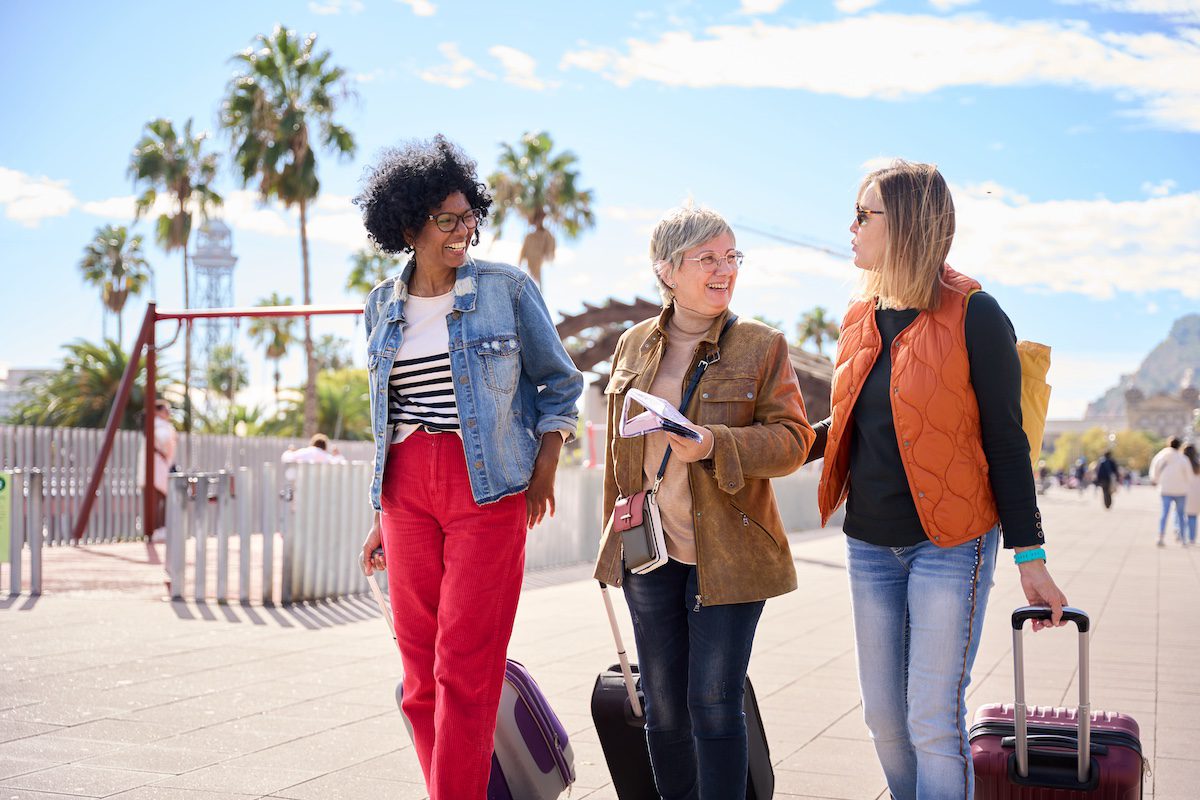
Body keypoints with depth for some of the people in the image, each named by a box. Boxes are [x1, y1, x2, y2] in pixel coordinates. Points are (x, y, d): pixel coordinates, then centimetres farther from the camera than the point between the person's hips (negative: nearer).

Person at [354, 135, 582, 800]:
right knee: (419, 666, 5)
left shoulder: (507, 289, 1)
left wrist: (545, 467, -2)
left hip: (488, 488, -4)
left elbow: (559, 382, 9)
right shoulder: (383, 307, 12)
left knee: (465, 665, -8)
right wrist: (381, 516, 16)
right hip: (406, 489, 4)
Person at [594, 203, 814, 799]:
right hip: (649, 551, 4)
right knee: (663, 707, 12)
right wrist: (615, 536, 17)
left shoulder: (762, 346, -3)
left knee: (714, 706, -1)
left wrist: (714, 445, -24)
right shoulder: (634, 345, 8)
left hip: (727, 554, -4)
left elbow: (791, 439, -9)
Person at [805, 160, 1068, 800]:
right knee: (884, 716, 11)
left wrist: (1030, 556, -9)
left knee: (933, 721, -5)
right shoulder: (860, 321, 8)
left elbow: (1006, 442, -8)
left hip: (951, 543, -6)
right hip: (870, 545, 6)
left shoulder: (973, 316, -10)